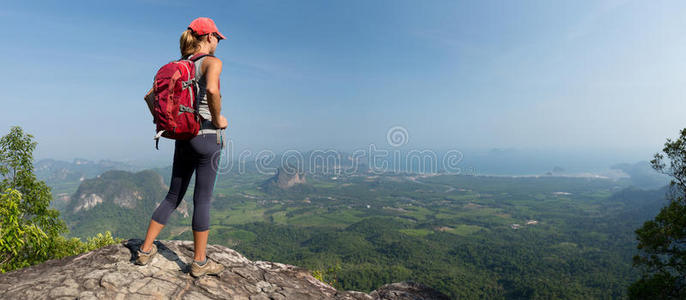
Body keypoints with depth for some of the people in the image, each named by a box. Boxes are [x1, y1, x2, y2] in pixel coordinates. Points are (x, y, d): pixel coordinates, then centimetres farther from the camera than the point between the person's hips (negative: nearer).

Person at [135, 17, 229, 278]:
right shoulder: (212, 62, -8)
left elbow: (150, 96, 17)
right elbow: (212, 90, -30)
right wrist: (218, 120, -16)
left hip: (182, 138, 7)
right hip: (206, 137, -7)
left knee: (173, 197, 17)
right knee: (202, 200, 0)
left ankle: (146, 250, 23)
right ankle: (200, 262, 11)